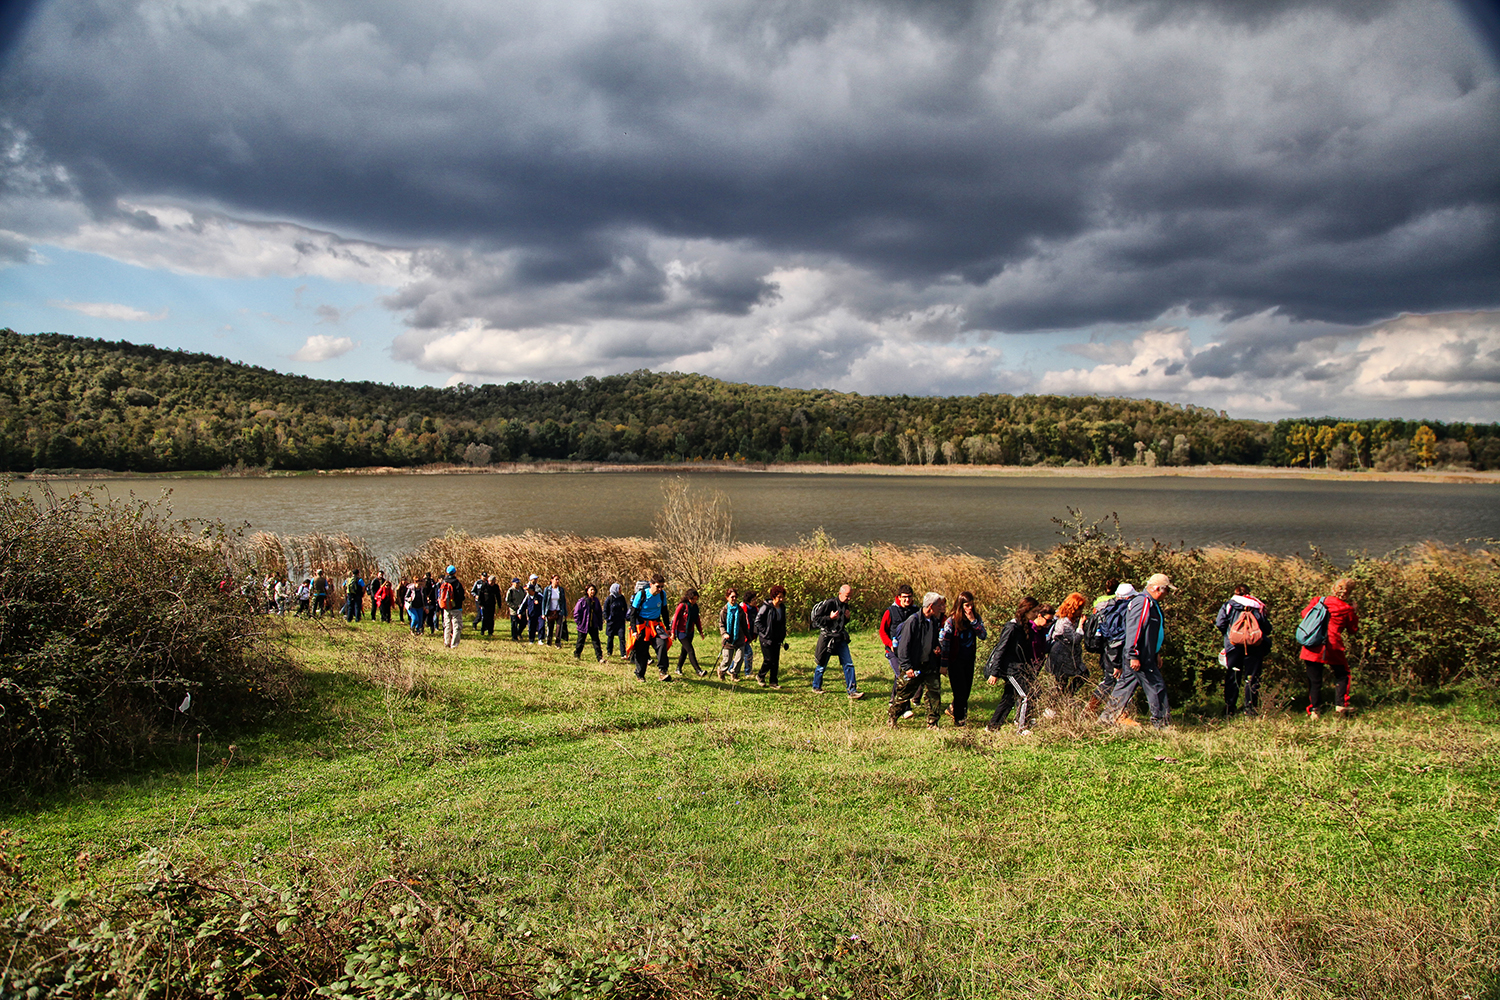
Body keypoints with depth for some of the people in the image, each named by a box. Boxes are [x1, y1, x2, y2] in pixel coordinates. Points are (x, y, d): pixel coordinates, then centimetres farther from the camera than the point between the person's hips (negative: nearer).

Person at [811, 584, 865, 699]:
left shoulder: (845, 605, 10)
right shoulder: (829, 603, -13)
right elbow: (816, 619, -13)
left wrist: (847, 618, 2)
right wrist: (830, 617, -24)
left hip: (841, 639, 6)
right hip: (828, 637, -6)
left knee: (848, 664, -3)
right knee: (822, 665, 8)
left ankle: (852, 691, -1)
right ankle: (816, 687, 29)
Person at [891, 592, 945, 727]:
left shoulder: (934, 621, 7)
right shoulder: (913, 621, -15)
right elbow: (904, 646, -15)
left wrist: (937, 650, 4)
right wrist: (907, 667, -18)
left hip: (929, 666, 6)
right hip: (913, 667, -6)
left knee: (935, 693, 2)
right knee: (903, 695, 4)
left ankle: (932, 724, 14)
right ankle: (892, 720, 22)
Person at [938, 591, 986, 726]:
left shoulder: (976, 617, -1)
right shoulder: (951, 621, -14)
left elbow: (983, 635, -9)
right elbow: (944, 642, -12)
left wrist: (973, 621, -20)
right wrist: (944, 664, -13)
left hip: (969, 659, 5)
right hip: (955, 661, -5)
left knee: (967, 690, 13)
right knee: (960, 691, 0)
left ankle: (952, 708, 38)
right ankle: (959, 719, 16)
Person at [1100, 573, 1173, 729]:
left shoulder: (1151, 604, 17)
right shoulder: (1142, 602, -18)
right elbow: (1133, 630, -24)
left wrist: (1157, 654, 25)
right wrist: (1134, 656, -25)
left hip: (1146, 656, 11)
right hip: (1140, 658, -11)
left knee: (1126, 684, 13)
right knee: (1156, 687, -4)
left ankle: (1109, 716, 17)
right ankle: (1162, 723, 4)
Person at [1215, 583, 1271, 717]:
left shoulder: (1229, 605, 5)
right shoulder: (1258, 607, 7)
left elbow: (1220, 623, -4)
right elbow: (1267, 629, 6)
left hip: (1234, 646, 0)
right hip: (1255, 646, 0)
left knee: (1232, 678, 6)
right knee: (1252, 678, 6)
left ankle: (1230, 710, 5)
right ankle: (1251, 709, 4)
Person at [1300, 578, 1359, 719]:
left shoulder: (1318, 601, 4)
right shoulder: (1348, 610, 1)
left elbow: (1305, 613, 15)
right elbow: (1353, 630, 12)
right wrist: (1355, 613, 22)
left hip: (1312, 647, 2)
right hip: (1333, 648, -2)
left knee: (1314, 680, 7)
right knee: (1342, 675, 20)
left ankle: (1313, 711, 6)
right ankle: (1340, 705, 10)